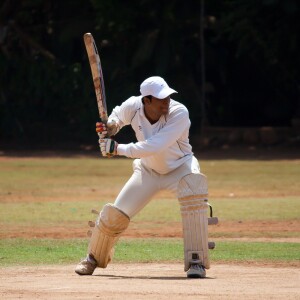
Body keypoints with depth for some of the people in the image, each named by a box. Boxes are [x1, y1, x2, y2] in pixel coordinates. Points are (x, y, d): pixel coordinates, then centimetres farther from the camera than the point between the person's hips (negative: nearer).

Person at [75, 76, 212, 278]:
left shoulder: (179, 113, -32)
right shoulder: (133, 107, -20)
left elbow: (154, 147, -39)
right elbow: (118, 116, 5)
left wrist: (118, 149, -38)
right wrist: (110, 127, -18)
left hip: (180, 167, -3)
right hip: (148, 169, 3)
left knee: (194, 196, -34)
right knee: (116, 214, -3)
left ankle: (196, 262, -28)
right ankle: (94, 258, 26)